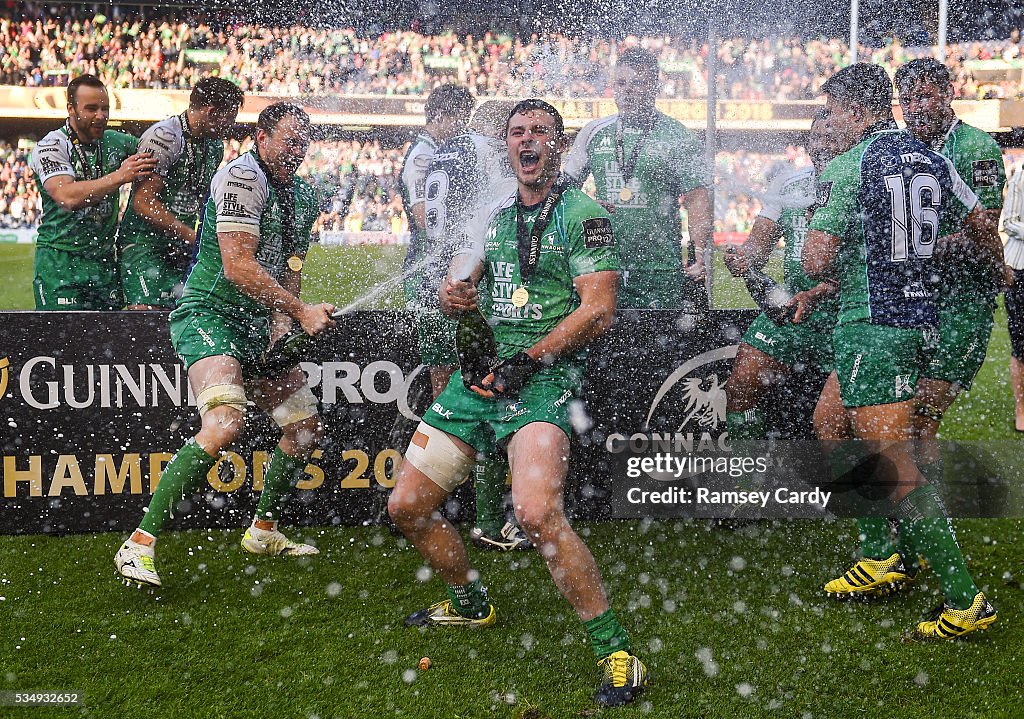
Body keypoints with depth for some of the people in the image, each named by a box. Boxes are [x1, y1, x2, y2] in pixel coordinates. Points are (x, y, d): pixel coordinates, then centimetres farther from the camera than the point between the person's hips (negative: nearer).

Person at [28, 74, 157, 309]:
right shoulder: (51, 146, -8)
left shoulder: (116, 142, 8)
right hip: (60, 261, -5)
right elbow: (68, 197, -24)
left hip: (104, 261, 5)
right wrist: (119, 177, -26)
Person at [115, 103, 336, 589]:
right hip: (209, 315, -9)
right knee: (225, 422, -30)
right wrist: (301, 312, -19)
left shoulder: (304, 199, 14)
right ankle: (139, 545, -26)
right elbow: (237, 265, -22)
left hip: (258, 325, 9)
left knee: (305, 428, 13)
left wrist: (281, 326, -5)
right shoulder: (242, 176, -14)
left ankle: (263, 531, 33)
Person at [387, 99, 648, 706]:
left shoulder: (582, 214, -3)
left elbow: (598, 311, -11)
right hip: (482, 373, 7)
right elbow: (460, 286, 22)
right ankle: (473, 605, 33)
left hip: (543, 380, -7)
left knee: (537, 511, -30)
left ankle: (616, 651, -19)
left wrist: (527, 361, -17)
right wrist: (453, 294, -3)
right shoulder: (497, 216, 17)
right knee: (407, 506, 8)